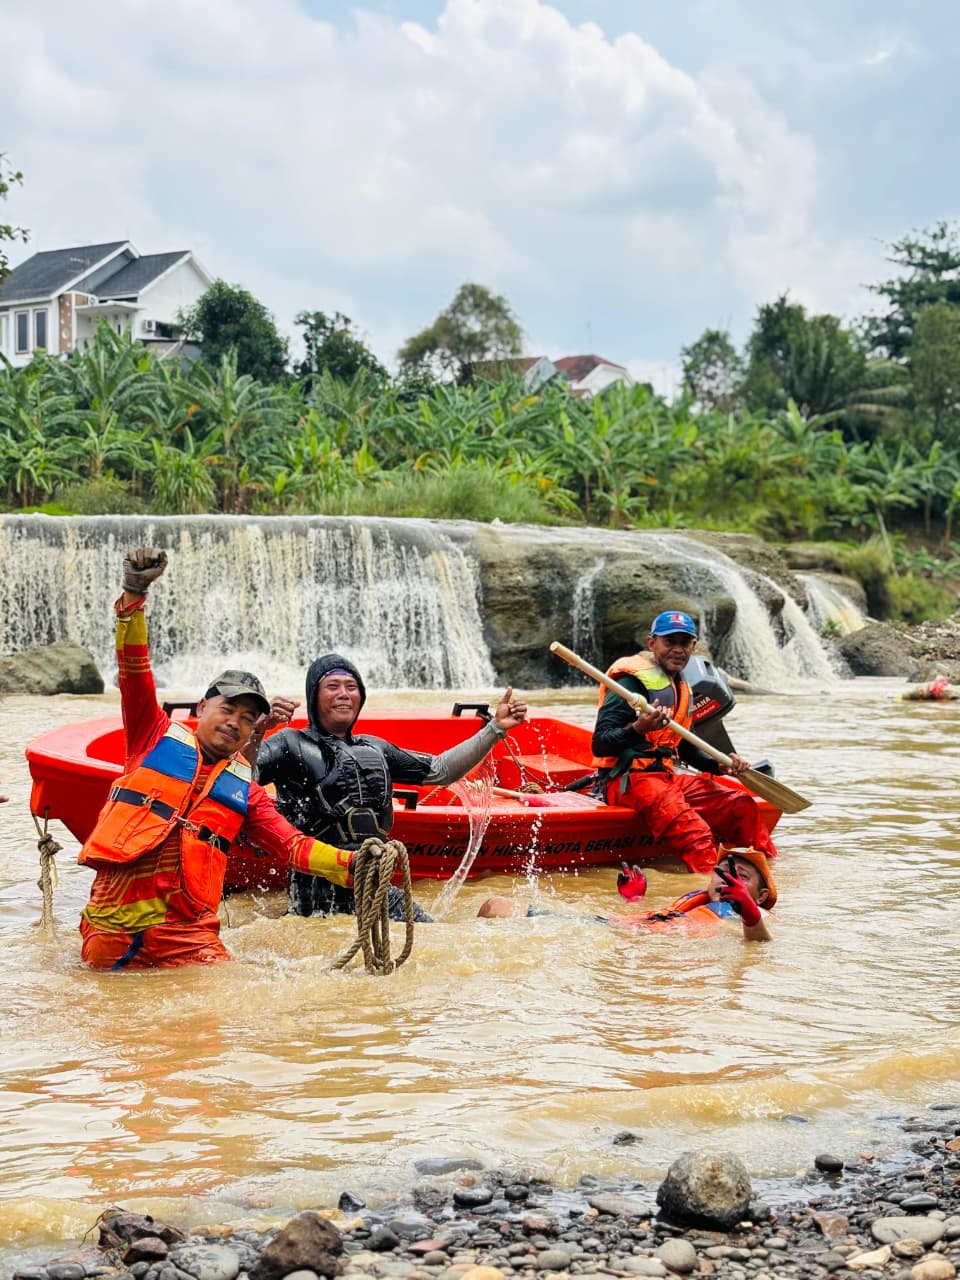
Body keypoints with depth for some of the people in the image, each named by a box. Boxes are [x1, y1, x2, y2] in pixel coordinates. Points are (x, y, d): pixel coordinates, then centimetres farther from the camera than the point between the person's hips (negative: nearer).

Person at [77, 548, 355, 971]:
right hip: (112, 922, -2)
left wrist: (355, 865, -10)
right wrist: (133, 598, -16)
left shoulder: (244, 792, 15)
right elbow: (134, 673, -1)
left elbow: (296, 847, 8)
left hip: (186, 932, 2)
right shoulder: (158, 737, 10)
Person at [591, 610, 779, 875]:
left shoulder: (681, 688, 18)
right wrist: (638, 729, -36)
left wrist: (718, 765, 12)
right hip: (627, 780, -9)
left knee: (742, 806, 4)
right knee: (692, 833, -31)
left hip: (667, 776, 9)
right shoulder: (632, 681, -11)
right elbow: (599, 745, -19)